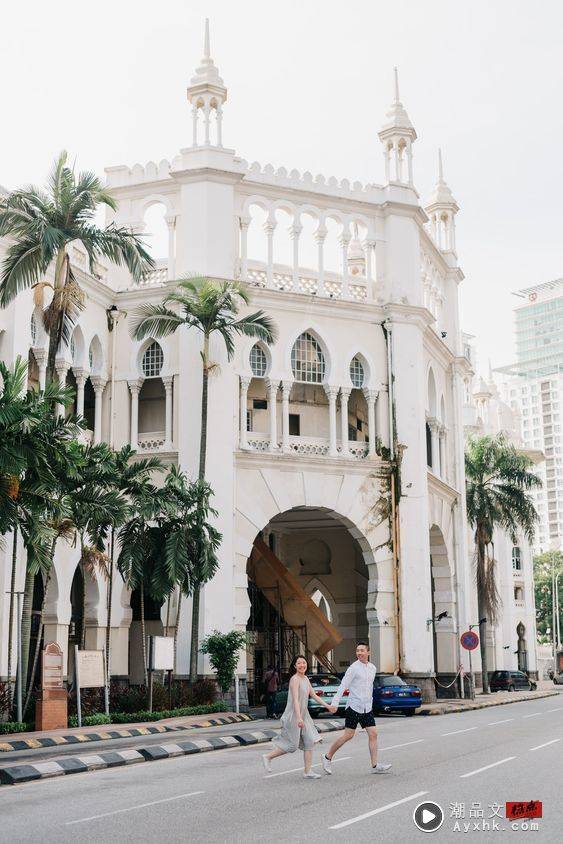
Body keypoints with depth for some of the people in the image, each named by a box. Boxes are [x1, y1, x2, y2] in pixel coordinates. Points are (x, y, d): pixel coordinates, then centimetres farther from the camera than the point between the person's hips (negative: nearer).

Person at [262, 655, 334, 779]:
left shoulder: (306, 679, 10)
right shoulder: (295, 679, -17)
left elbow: (314, 695, 18)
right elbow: (295, 699, -25)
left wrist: (327, 706, 12)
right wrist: (299, 718, -32)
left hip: (304, 715, 9)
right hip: (293, 716, -9)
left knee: (310, 742, 4)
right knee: (292, 745, -2)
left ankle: (307, 772, 9)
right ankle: (267, 757, 15)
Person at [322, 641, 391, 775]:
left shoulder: (372, 668, 10)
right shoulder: (354, 668, -10)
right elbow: (343, 686, -14)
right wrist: (335, 703, -22)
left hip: (367, 708, 6)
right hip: (354, 707, -6)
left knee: (373, 734, -2)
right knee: (348, 735, -2)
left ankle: (375, 766, 2)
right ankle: (327, 757, 13)